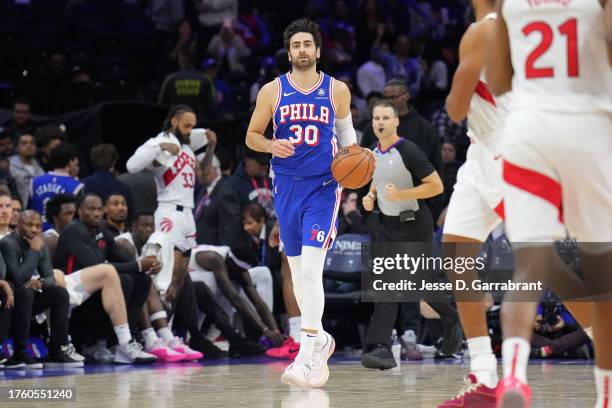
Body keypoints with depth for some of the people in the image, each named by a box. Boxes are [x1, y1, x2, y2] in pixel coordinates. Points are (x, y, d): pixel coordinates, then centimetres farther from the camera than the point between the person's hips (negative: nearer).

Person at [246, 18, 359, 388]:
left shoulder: (337, 90, 2)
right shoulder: (272, 91, 3)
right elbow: (252, 135, 8)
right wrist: (271, 145, -13)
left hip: (324, 187, -3)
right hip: (287, 187, 3)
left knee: (311, 268, -17)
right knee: (298, 270, 12)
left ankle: (308, 358, -21)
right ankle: (320, 338, 32)